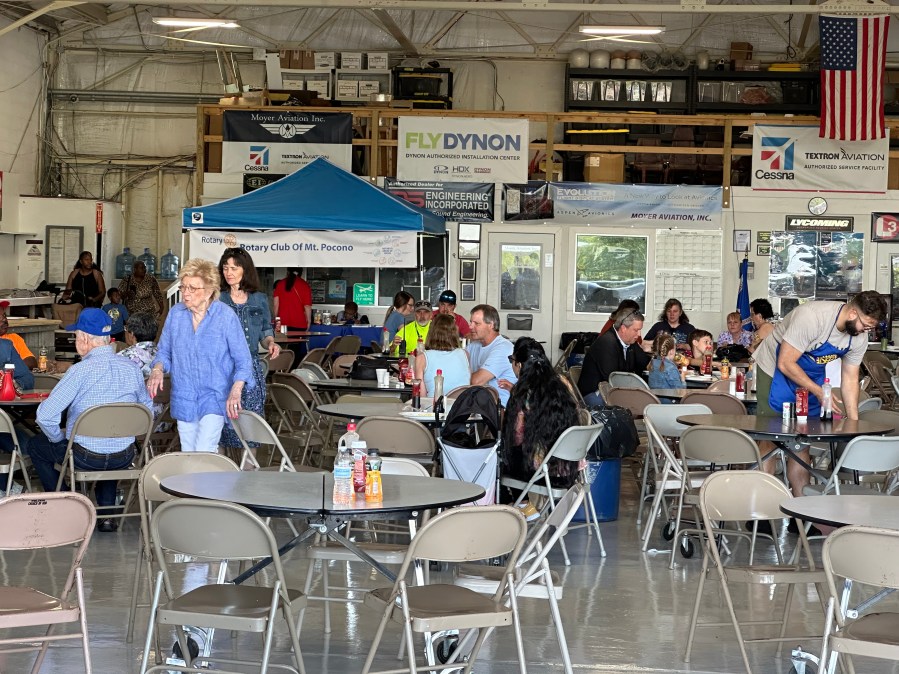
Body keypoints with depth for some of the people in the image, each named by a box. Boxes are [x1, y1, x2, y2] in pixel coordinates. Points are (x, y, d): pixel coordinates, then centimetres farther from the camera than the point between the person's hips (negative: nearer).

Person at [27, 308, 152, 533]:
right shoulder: (132, 368, -3)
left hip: (86, 457, -5)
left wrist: (59, 438, -2)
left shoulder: (80, 371, -19)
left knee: (36, 445, 24)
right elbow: (146, 408, 9)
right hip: (124, 458, 5)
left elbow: (46, 415, -21)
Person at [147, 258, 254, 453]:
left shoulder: (226, 317, -12)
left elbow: (243, 361, -9)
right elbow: (164, 351, 10)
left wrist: (235, 391, -24)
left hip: (214, 398, -4)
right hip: (183, 398, 4)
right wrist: (157, 369, -12)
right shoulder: (175, 314, -1)